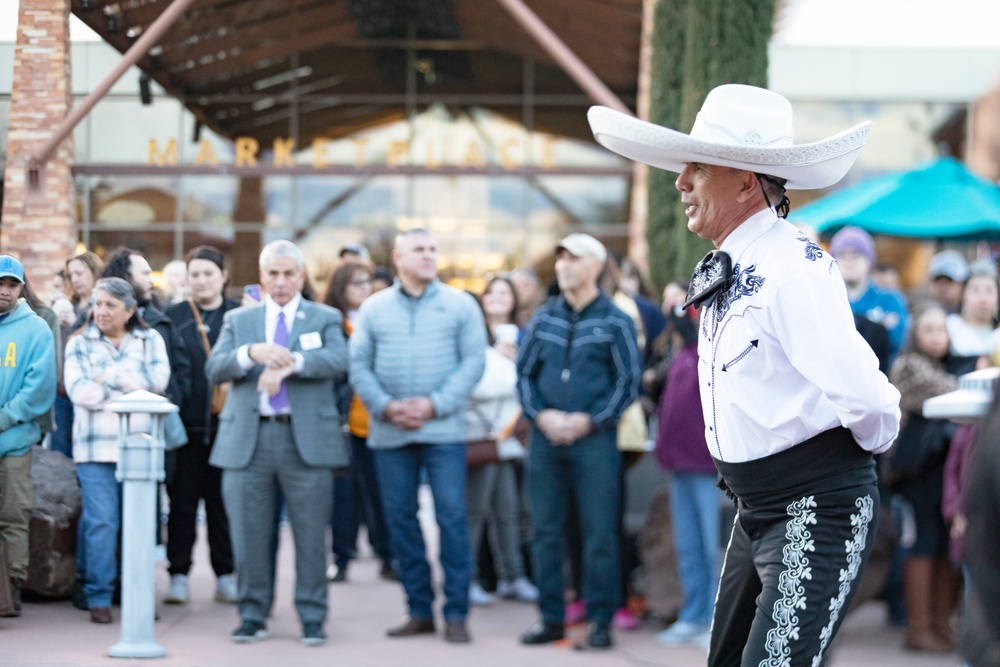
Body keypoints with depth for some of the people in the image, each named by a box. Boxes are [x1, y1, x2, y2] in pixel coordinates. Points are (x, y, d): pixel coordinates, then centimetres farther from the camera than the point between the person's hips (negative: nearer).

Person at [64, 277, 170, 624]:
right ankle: (99, 598, 0)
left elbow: (158, 379, -6)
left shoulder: (150, 340, 11)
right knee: (100, 523, -7)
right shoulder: (79, 344, 9)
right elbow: (78, 389, -6)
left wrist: (109, 378, -7)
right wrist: (130, 388, -8)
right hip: (96, 445, -1)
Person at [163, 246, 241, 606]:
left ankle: (226, 576, 13)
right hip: (186, 424, 0)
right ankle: (179, 575, 9)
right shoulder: (172, 317, 7)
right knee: (182, 501, 3)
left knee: (223, 501, 6)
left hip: (227, 424, 0)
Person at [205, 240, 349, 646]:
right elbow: (214, 369, 1)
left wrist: (291, 362, -24)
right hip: (248, 439, 2)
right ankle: (253, 615, 14)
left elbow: (337, 360, -9)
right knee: (248, 532, 3)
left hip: (306, 439, -1)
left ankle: (312, 618, 9)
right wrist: (252, 352, -18)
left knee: (311, 533, 1)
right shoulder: (238, 320, 15)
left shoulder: (325, 319, 11)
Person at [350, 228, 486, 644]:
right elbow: (359, 365, 5)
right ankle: (419, 610, 14)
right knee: (400, 519, 5)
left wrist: (436, 404, -13)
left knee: (452, 517, -6)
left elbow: (473, 361, -3)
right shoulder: (373, 308, 8)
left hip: (443, 430, -2)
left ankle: (456, 613, -1)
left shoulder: (459, 305, 3)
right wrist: (385, 406, -10)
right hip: (389, 433, 2)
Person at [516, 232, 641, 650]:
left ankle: (600, 620, 3)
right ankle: (550, 618, 13)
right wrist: (541, 415, -6)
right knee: (545, 532, 6)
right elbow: (524, 374, 12)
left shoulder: (614, 322, 1)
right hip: (545, 438, 4)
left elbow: (628, 382, -1)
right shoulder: (543, 319, 11)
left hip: (595, 439, -4)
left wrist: (588, 420, -11)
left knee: (599, 534, -3)